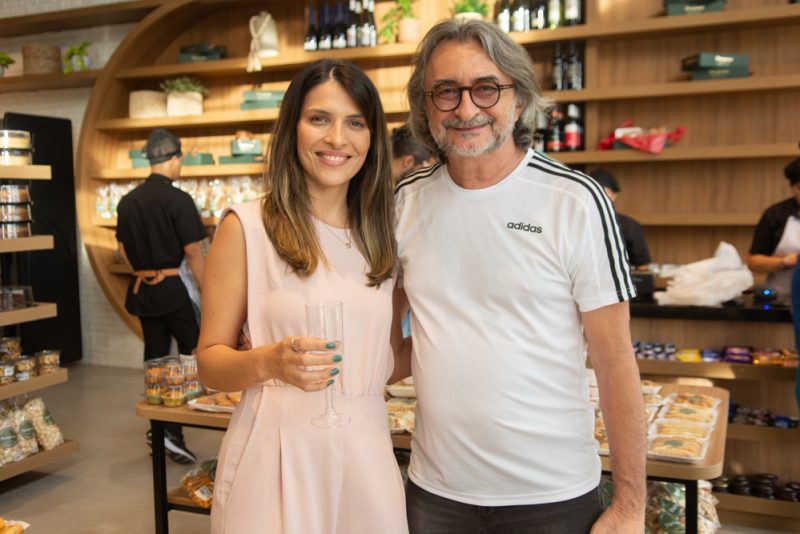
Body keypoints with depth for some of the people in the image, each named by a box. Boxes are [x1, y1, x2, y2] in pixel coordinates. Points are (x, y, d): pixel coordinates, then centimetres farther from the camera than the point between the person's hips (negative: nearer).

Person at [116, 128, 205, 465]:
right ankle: (172, 429, -5)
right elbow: (192, 252, -13)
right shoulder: (177, 200, -13)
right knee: (194, 353, 4)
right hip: (171, 288, -7)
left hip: (141, 289, 7)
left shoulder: (128, 201, 6)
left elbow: (123, 249, 13)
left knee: (155, 358, 13)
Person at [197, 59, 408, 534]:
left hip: (367, 449, 4)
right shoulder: (247, 226, -7)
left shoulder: (379, 235, 7)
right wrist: (268, 362, -24)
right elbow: (210, 361, -6)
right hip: (278, 452, -4)